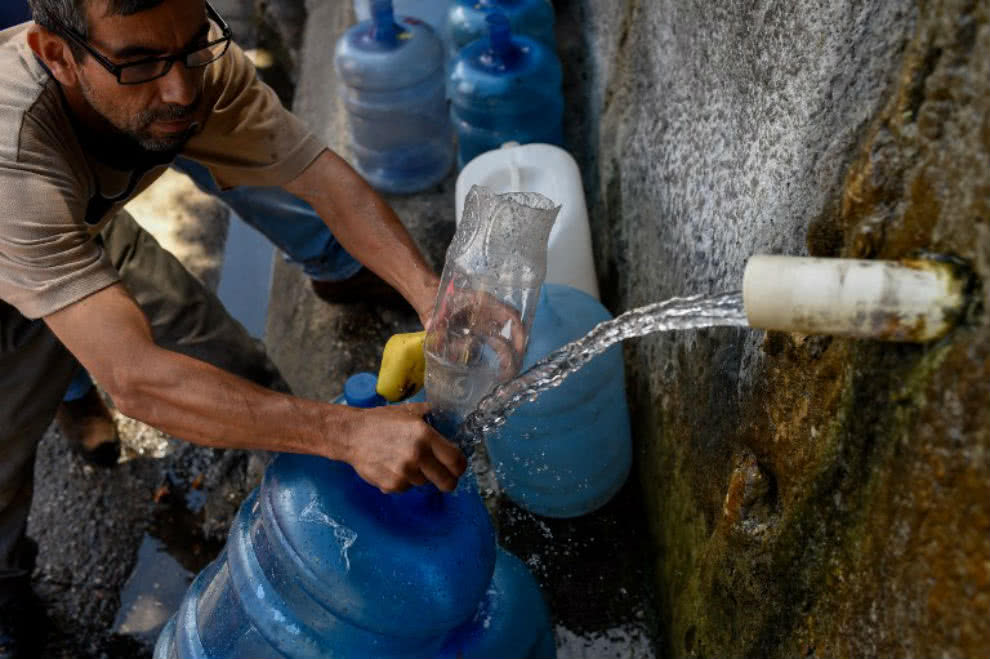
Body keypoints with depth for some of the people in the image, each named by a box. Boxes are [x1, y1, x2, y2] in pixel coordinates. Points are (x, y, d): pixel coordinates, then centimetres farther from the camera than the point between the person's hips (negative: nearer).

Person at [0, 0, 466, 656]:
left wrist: (431, 293, -46)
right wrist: (346, 432, -59)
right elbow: (133, 376, -52)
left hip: (90, 237, 4)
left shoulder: (197, 64, -31)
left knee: (240, 370, 5)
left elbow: (323, 178, -29)